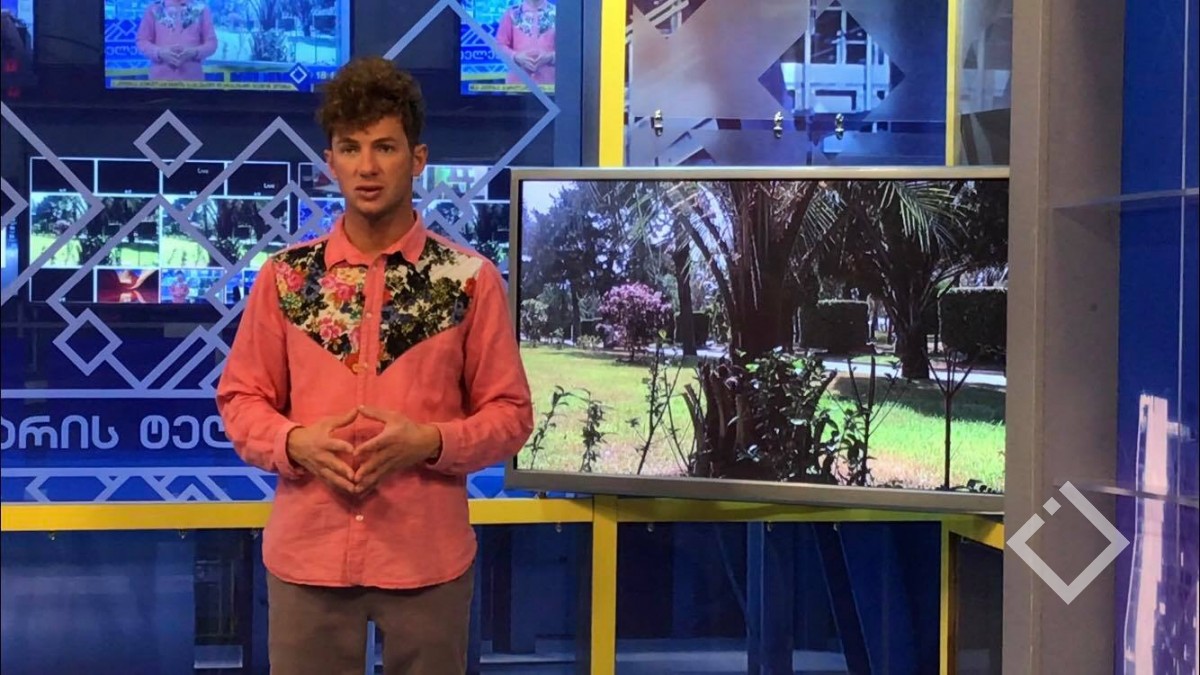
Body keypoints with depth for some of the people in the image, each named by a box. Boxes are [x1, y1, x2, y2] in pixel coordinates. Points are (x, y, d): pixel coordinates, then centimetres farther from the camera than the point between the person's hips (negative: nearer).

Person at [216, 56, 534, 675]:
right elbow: (240, 400, 6)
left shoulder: (470, 279, -3)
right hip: (306, 553, 1)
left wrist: (429, 441, -18)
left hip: (427, 557, -1)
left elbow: (510, 413, 0)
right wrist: (295, 442, -14)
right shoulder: (284, 276, 2)